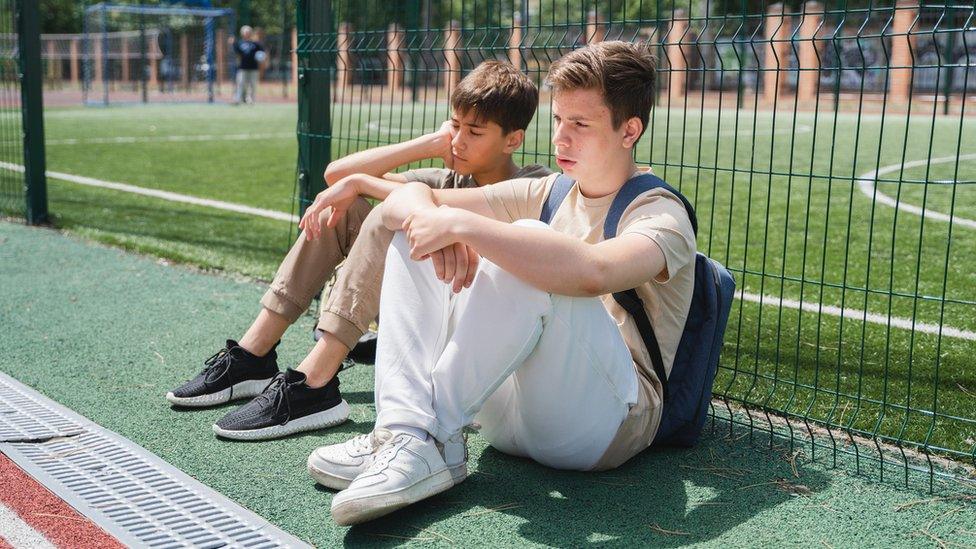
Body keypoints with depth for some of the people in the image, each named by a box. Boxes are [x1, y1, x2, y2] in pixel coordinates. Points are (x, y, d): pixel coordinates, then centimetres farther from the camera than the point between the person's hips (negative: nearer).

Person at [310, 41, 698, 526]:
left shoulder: (661, 215, -7)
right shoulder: (545, 195, 14)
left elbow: (593, 271, -34)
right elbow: (404, 200, 7)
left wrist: (461, 224, -30)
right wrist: (431, 220, -18)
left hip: (611, 420, -7)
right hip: (510, 413, 7)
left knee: (530, 254, -30)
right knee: (414, 239, -2)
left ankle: (431, 434, -22)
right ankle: (407, 434, -22)